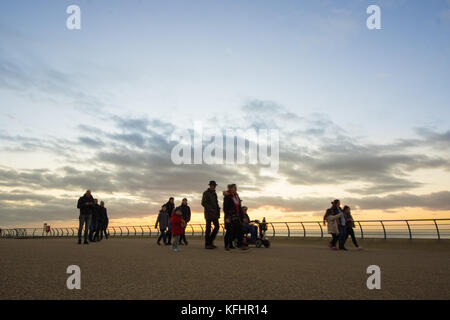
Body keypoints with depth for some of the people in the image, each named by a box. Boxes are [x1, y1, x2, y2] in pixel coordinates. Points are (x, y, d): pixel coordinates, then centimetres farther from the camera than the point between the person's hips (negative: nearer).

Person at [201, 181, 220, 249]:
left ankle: (211, 241, 13)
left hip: (215, 213, 7)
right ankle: (207, 244, 2)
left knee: (217, 226, 2)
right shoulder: (206, 193, -5)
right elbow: (203, 203, -12)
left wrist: (218, 210, 8)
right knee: (208, 228, -4)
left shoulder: (214, 193, 17)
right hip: (209, 213, -7)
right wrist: (210, 209, -20)